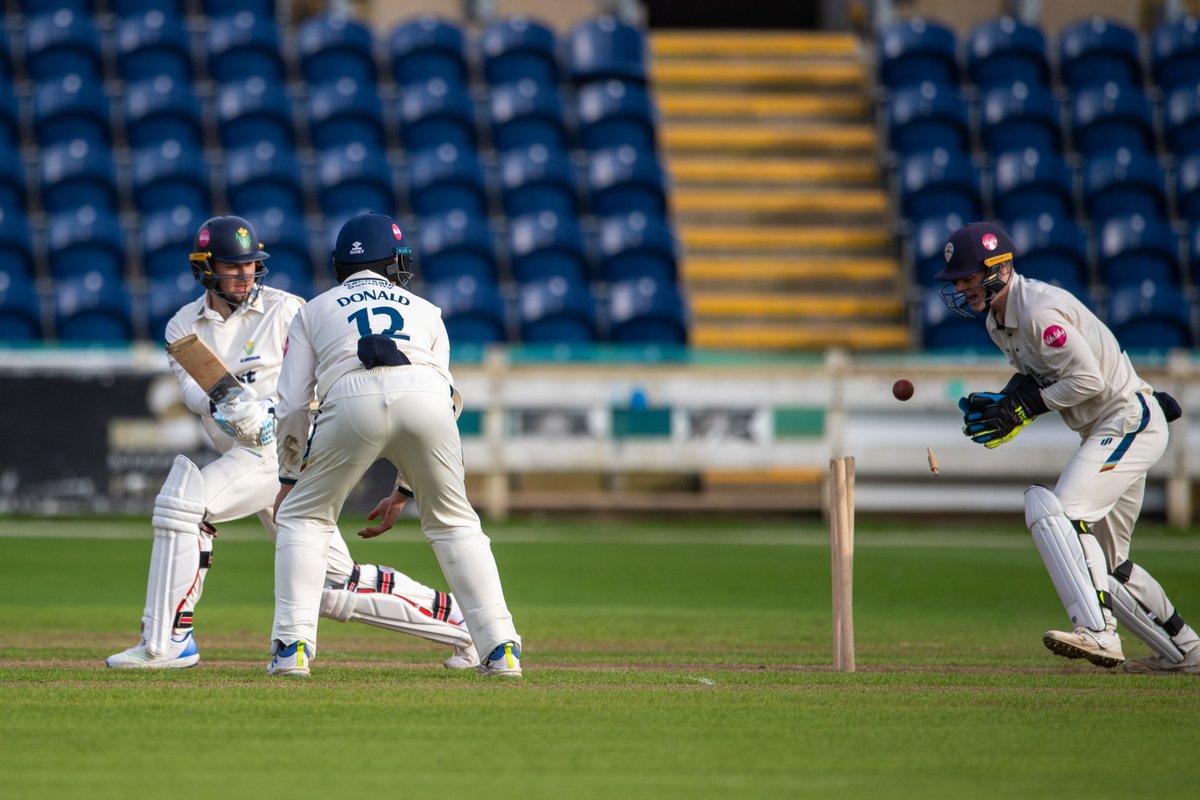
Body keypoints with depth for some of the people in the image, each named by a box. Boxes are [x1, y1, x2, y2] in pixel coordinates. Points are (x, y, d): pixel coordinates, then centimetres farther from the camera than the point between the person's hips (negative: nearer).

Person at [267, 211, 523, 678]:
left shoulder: (314, 311, 32)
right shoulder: (424, 310, 37)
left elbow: (292, 404, 23)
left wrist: (289, 478, 36)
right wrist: (403, 491, 40)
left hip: (353, 402, -1)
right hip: (429, 399, 2)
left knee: (302, 516, 18)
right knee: (453, 522, 20)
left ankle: (293, 645, 5)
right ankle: (501, 648, 9)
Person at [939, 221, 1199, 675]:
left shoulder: (1039, 310, -20)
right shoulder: (999, 320, 11)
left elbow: (1087, 379, -24)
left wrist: (1024, 408, -19)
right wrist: (1005, 402, -1)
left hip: (1130, 420, -11)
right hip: (1106, 432, 11)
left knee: (1053, 511, -25)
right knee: (1105, 562, 14)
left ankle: (1096, 632, -33)